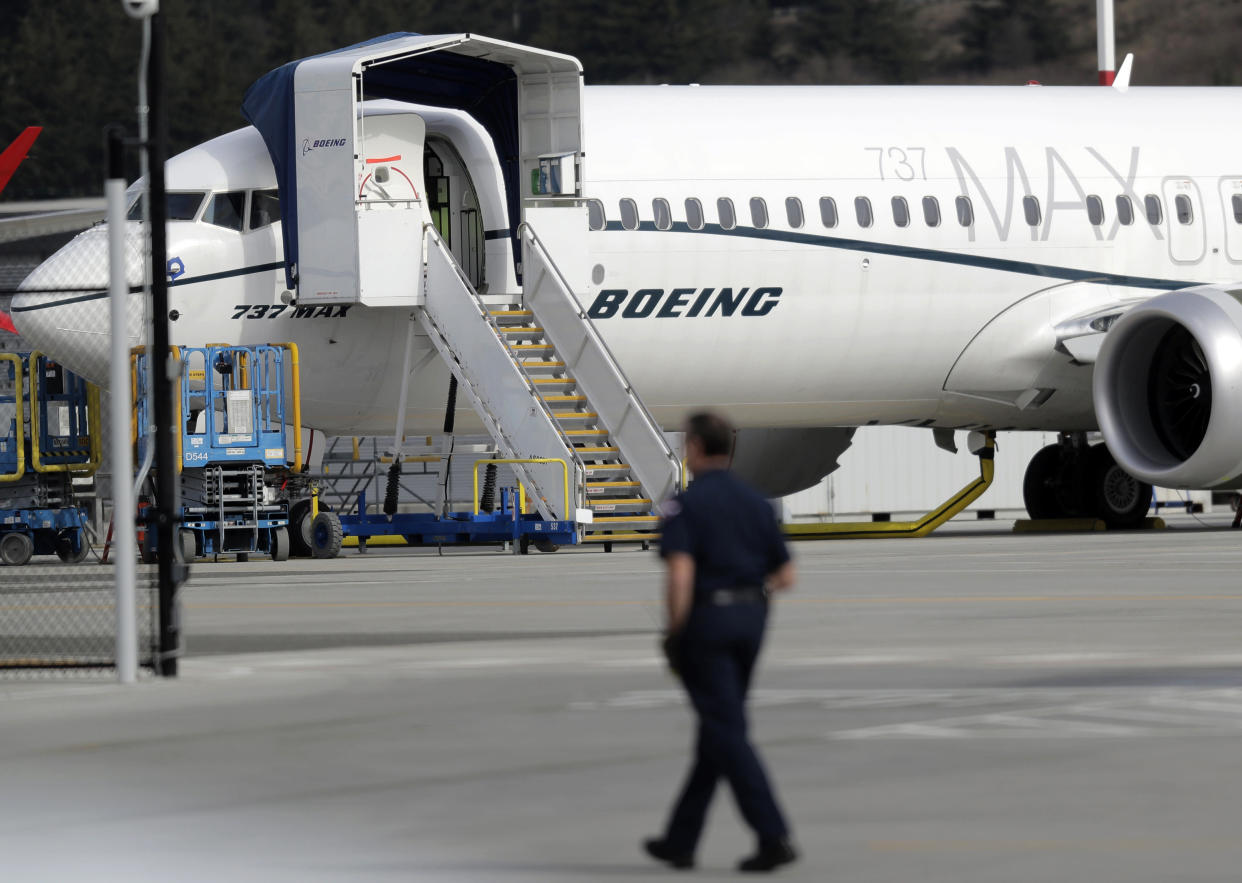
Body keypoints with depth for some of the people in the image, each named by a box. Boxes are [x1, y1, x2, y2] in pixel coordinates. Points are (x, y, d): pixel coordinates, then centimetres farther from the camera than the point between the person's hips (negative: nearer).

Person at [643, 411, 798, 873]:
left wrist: (674, 635, -12)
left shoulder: (685, 505, -10)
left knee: (727, 735, -5)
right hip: (750, 618, 7)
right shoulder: (756, 503, 9)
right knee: (716, 731, 14)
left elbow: (680, 575, -22)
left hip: (705, 623, -7)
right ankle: (680, 840, 22)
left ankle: (773, 837, -14)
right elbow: (785, 576, 10)